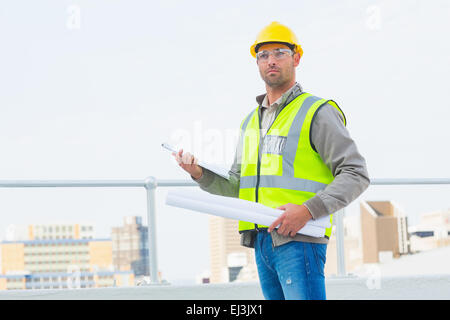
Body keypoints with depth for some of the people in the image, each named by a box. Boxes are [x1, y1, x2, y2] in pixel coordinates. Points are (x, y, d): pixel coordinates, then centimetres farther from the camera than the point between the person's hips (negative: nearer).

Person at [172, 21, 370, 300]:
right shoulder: (251, 121, 20)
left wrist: (309, 210, -21)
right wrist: (200, 174, 3)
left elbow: (356, 175, -9)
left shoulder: (317, 113, -3)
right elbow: (237, 188, 22)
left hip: (299, 240, -7)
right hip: (262, 242, 7)